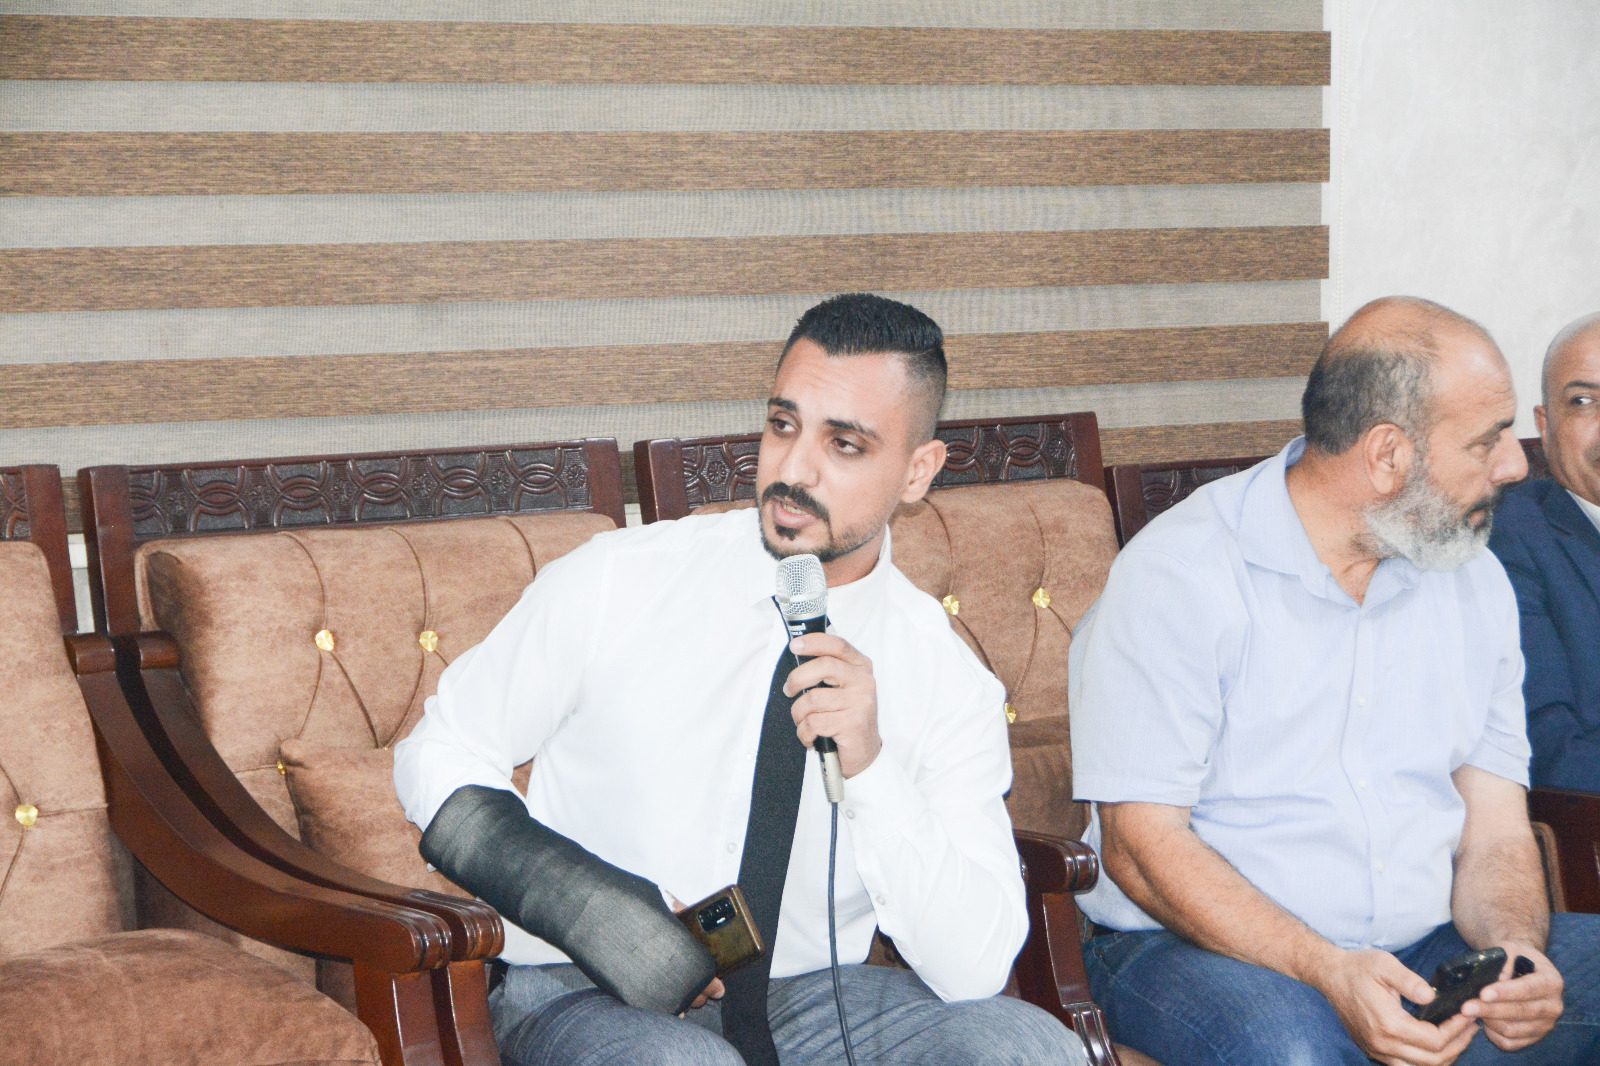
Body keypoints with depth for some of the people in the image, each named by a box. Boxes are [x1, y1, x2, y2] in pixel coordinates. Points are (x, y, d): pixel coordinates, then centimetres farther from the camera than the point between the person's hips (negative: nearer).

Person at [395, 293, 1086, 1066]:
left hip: (799, 999, 2)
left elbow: (974, 970, -12)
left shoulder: (953, 686, -5)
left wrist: (869, 766, -26)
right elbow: (440, 757, -1)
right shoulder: (615, 584, -8)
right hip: (583, 994, -2)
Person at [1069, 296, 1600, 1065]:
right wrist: (1328, 973, -27)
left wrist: (1515, 950, -15)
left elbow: (1495, 829, 8)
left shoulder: (1475, 583, 10)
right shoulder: (1179, 575, -11)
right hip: (1198, 949, -5)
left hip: (1425, 951, 5)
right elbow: (1141, 843, -15)